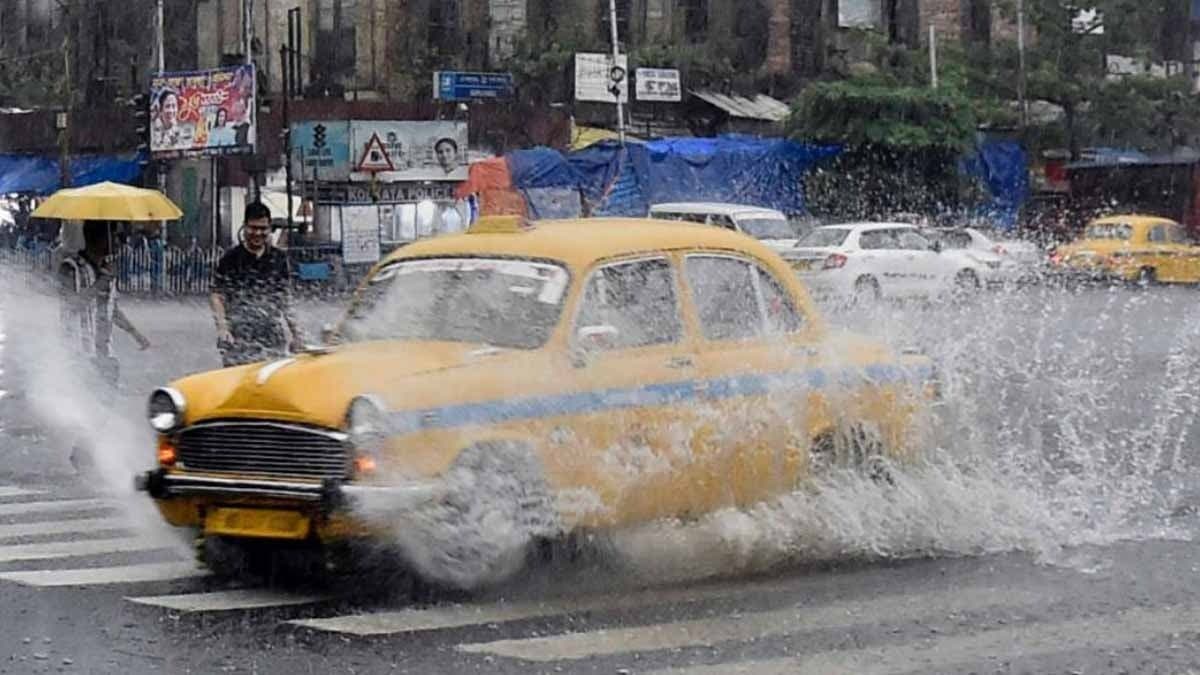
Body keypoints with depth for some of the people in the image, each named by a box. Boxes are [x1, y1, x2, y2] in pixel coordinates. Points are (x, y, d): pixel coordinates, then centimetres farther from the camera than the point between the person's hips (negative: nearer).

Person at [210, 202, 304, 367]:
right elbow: (217, 297, -2)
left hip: (273, 339, 3)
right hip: (239, 341, -3)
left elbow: (286, 301, 16)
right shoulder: (231, 259, 0)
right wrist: (222, 328, -16)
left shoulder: (278, 259, 11)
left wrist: (296, 333, 12)